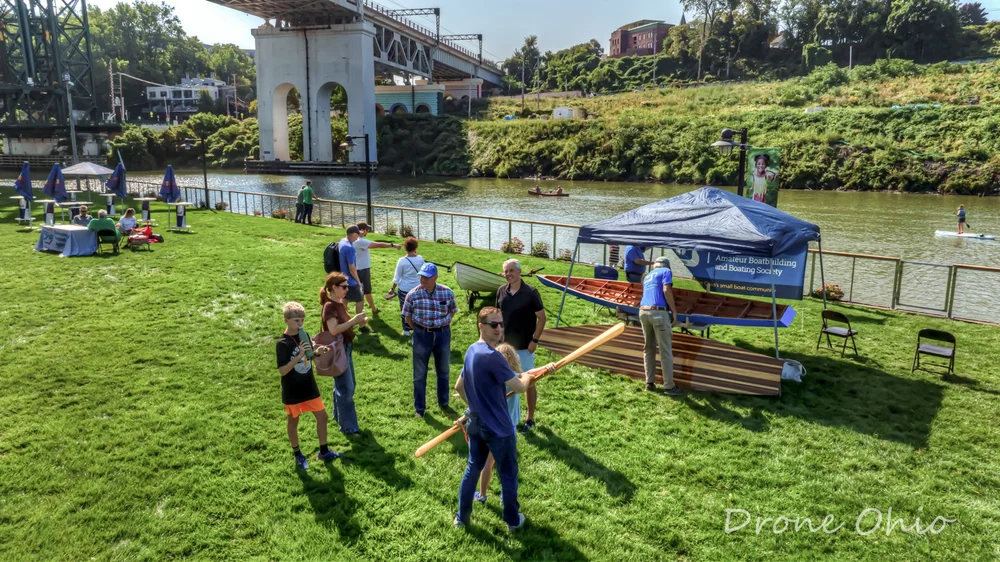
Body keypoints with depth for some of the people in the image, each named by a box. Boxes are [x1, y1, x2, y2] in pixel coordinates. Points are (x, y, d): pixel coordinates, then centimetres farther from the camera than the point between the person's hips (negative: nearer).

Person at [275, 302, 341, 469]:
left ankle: (323, 451, 27)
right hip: (293, 391, -6)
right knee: (293, 421, 13)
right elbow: (282, 371, -23)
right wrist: (299, 356, -32)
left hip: (309, 386, 6)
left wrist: (317, 352, -8)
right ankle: (298, 455, 31)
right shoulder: (282, 344, -20)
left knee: (322, 416, 10)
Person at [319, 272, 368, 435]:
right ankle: (348, 426, 8)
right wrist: (354, 319, -29)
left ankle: (339, 415, 39)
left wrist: (358, 322, -2)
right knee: (346, 388, -2)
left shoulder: (340, 304, 8)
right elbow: (334, 330, -32)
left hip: (346, 348, 10)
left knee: (346, 385, 21)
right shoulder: (329, 306, -20)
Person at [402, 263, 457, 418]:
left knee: (443, 371, 16)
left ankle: (443, 403, 34)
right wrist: (419, 330, 0)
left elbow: (452, 311, 9)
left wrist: (443, 324, 1)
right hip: (421, 335, -1)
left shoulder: (447, 292, -8)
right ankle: (419, 408, 19)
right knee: (419, 374, 6)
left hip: (443, 334, 1)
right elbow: (407, 316, 2)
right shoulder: (413, 294, -11)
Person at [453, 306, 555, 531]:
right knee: (508, 475, 12)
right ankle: (512, 520, 29)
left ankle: (462, 516, 33)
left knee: (473, 468, 21)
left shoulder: (472, 351, 2)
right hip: (499, 428, -8)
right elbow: (519, 386, -23)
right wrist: (527, 377, 0)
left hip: (476, 424, 8)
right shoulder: (492, 356, -27)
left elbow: (459, 386, 14)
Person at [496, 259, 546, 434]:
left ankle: (530, 419, 18)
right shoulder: (501, 291, 1)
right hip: (505, 345, 5)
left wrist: (534, 340, -14)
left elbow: (542, 317, -10)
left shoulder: (530, 292, -14)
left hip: (524, 347, -5)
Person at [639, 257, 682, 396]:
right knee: (666, 351, -1)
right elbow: (666, 290, -7)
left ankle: (650, 383, 18)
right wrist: (674, 311, -4)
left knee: (648, 349, 16)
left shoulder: (648, 276, 28)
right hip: (659, 312, -7)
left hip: (643, 312, 7)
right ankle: (669, 386, 2)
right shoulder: (666, 271, 9)